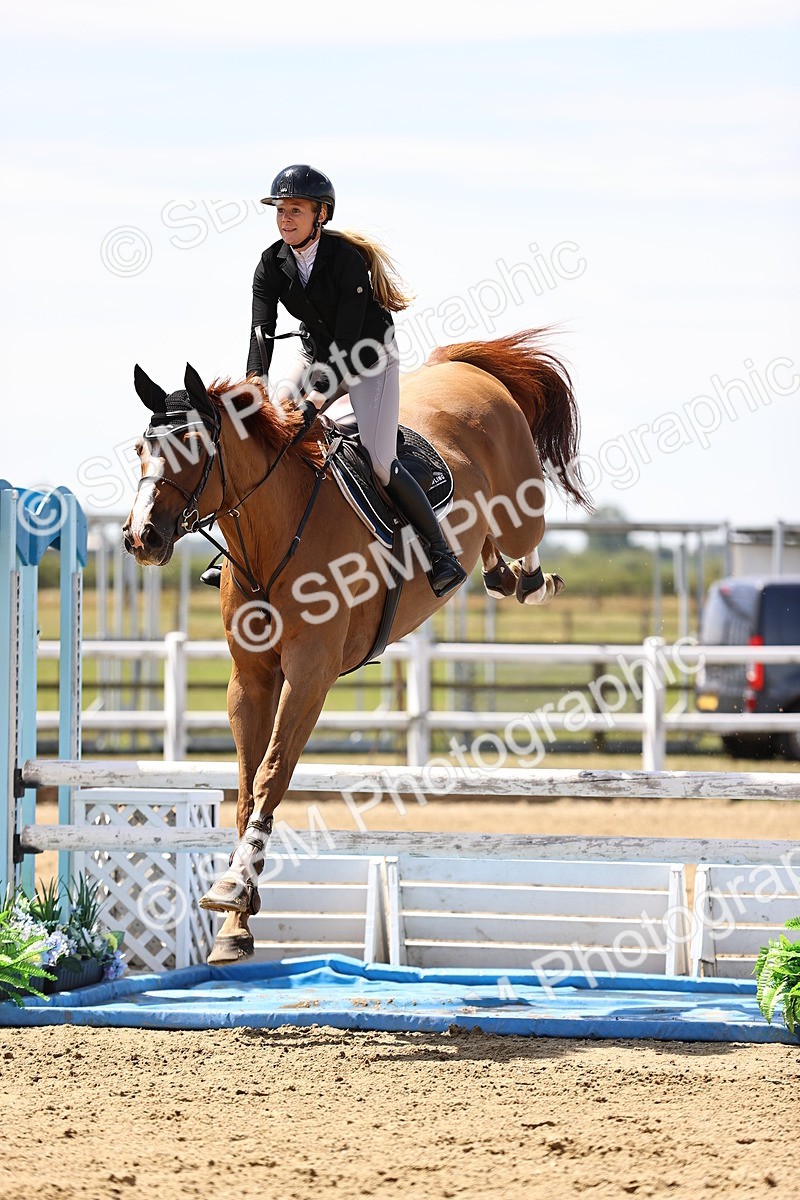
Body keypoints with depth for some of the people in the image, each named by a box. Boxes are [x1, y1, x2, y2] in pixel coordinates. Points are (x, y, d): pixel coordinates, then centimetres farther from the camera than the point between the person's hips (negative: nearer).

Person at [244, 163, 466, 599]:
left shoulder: (348, 259, -26)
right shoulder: (272, 264, -10)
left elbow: (348, 339, -28)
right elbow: (261, 333, -16)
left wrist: (316, 399, -36)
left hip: (370, 361, -5)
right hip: (317, 356, 5)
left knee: (379, 462, -17)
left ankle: (442, 554, -2)